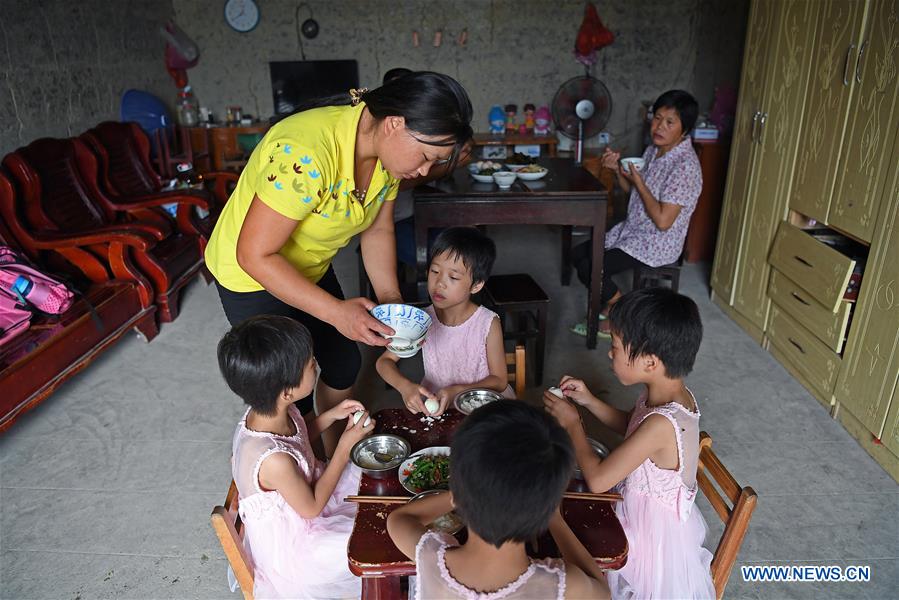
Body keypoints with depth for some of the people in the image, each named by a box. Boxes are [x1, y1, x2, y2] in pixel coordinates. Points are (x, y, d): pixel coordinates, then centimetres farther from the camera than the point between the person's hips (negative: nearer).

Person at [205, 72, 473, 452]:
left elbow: (377, 230, -1)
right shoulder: (306, 155, -38)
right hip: (253, 278, -7)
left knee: (344, 364, 16)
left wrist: (390, 299, -13)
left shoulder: (389, 151, -12)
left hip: (311, 269, 8)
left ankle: (333, 454, 40)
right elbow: (255, 254, -32)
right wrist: (336, 311, -35)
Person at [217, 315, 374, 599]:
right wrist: (345, 445, -21)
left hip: (299, 491, 7)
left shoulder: (268, 411, -18)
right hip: (288, 542, -7)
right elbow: (311, 508, -23)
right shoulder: (275, 461, -41)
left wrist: (331, 415, -10)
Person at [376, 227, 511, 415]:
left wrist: (457, 391, -26)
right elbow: (384, 361, -3)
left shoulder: (488, 323, -17)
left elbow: (499, 380, -10)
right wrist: (405, 386, -25)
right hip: (433, 405, -1)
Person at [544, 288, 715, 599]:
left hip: (653, 534, -8)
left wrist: (572, 423, -17)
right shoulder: (672, 393, -10)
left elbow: (597, 480, -30)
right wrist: (589, 401, -2)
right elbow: (632, 427, 12)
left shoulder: (662, 423, -36)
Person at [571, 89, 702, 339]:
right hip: (632, 230, 9)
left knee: (588, 269, -19)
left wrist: (638, 181, -19)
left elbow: (663, 221, -26)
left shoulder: (686, 166, -23)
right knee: (577, 254, 5)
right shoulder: (653, 150, 4)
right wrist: (618, 169, -2)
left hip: (657, 244, -9)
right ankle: (608, 310, 16)